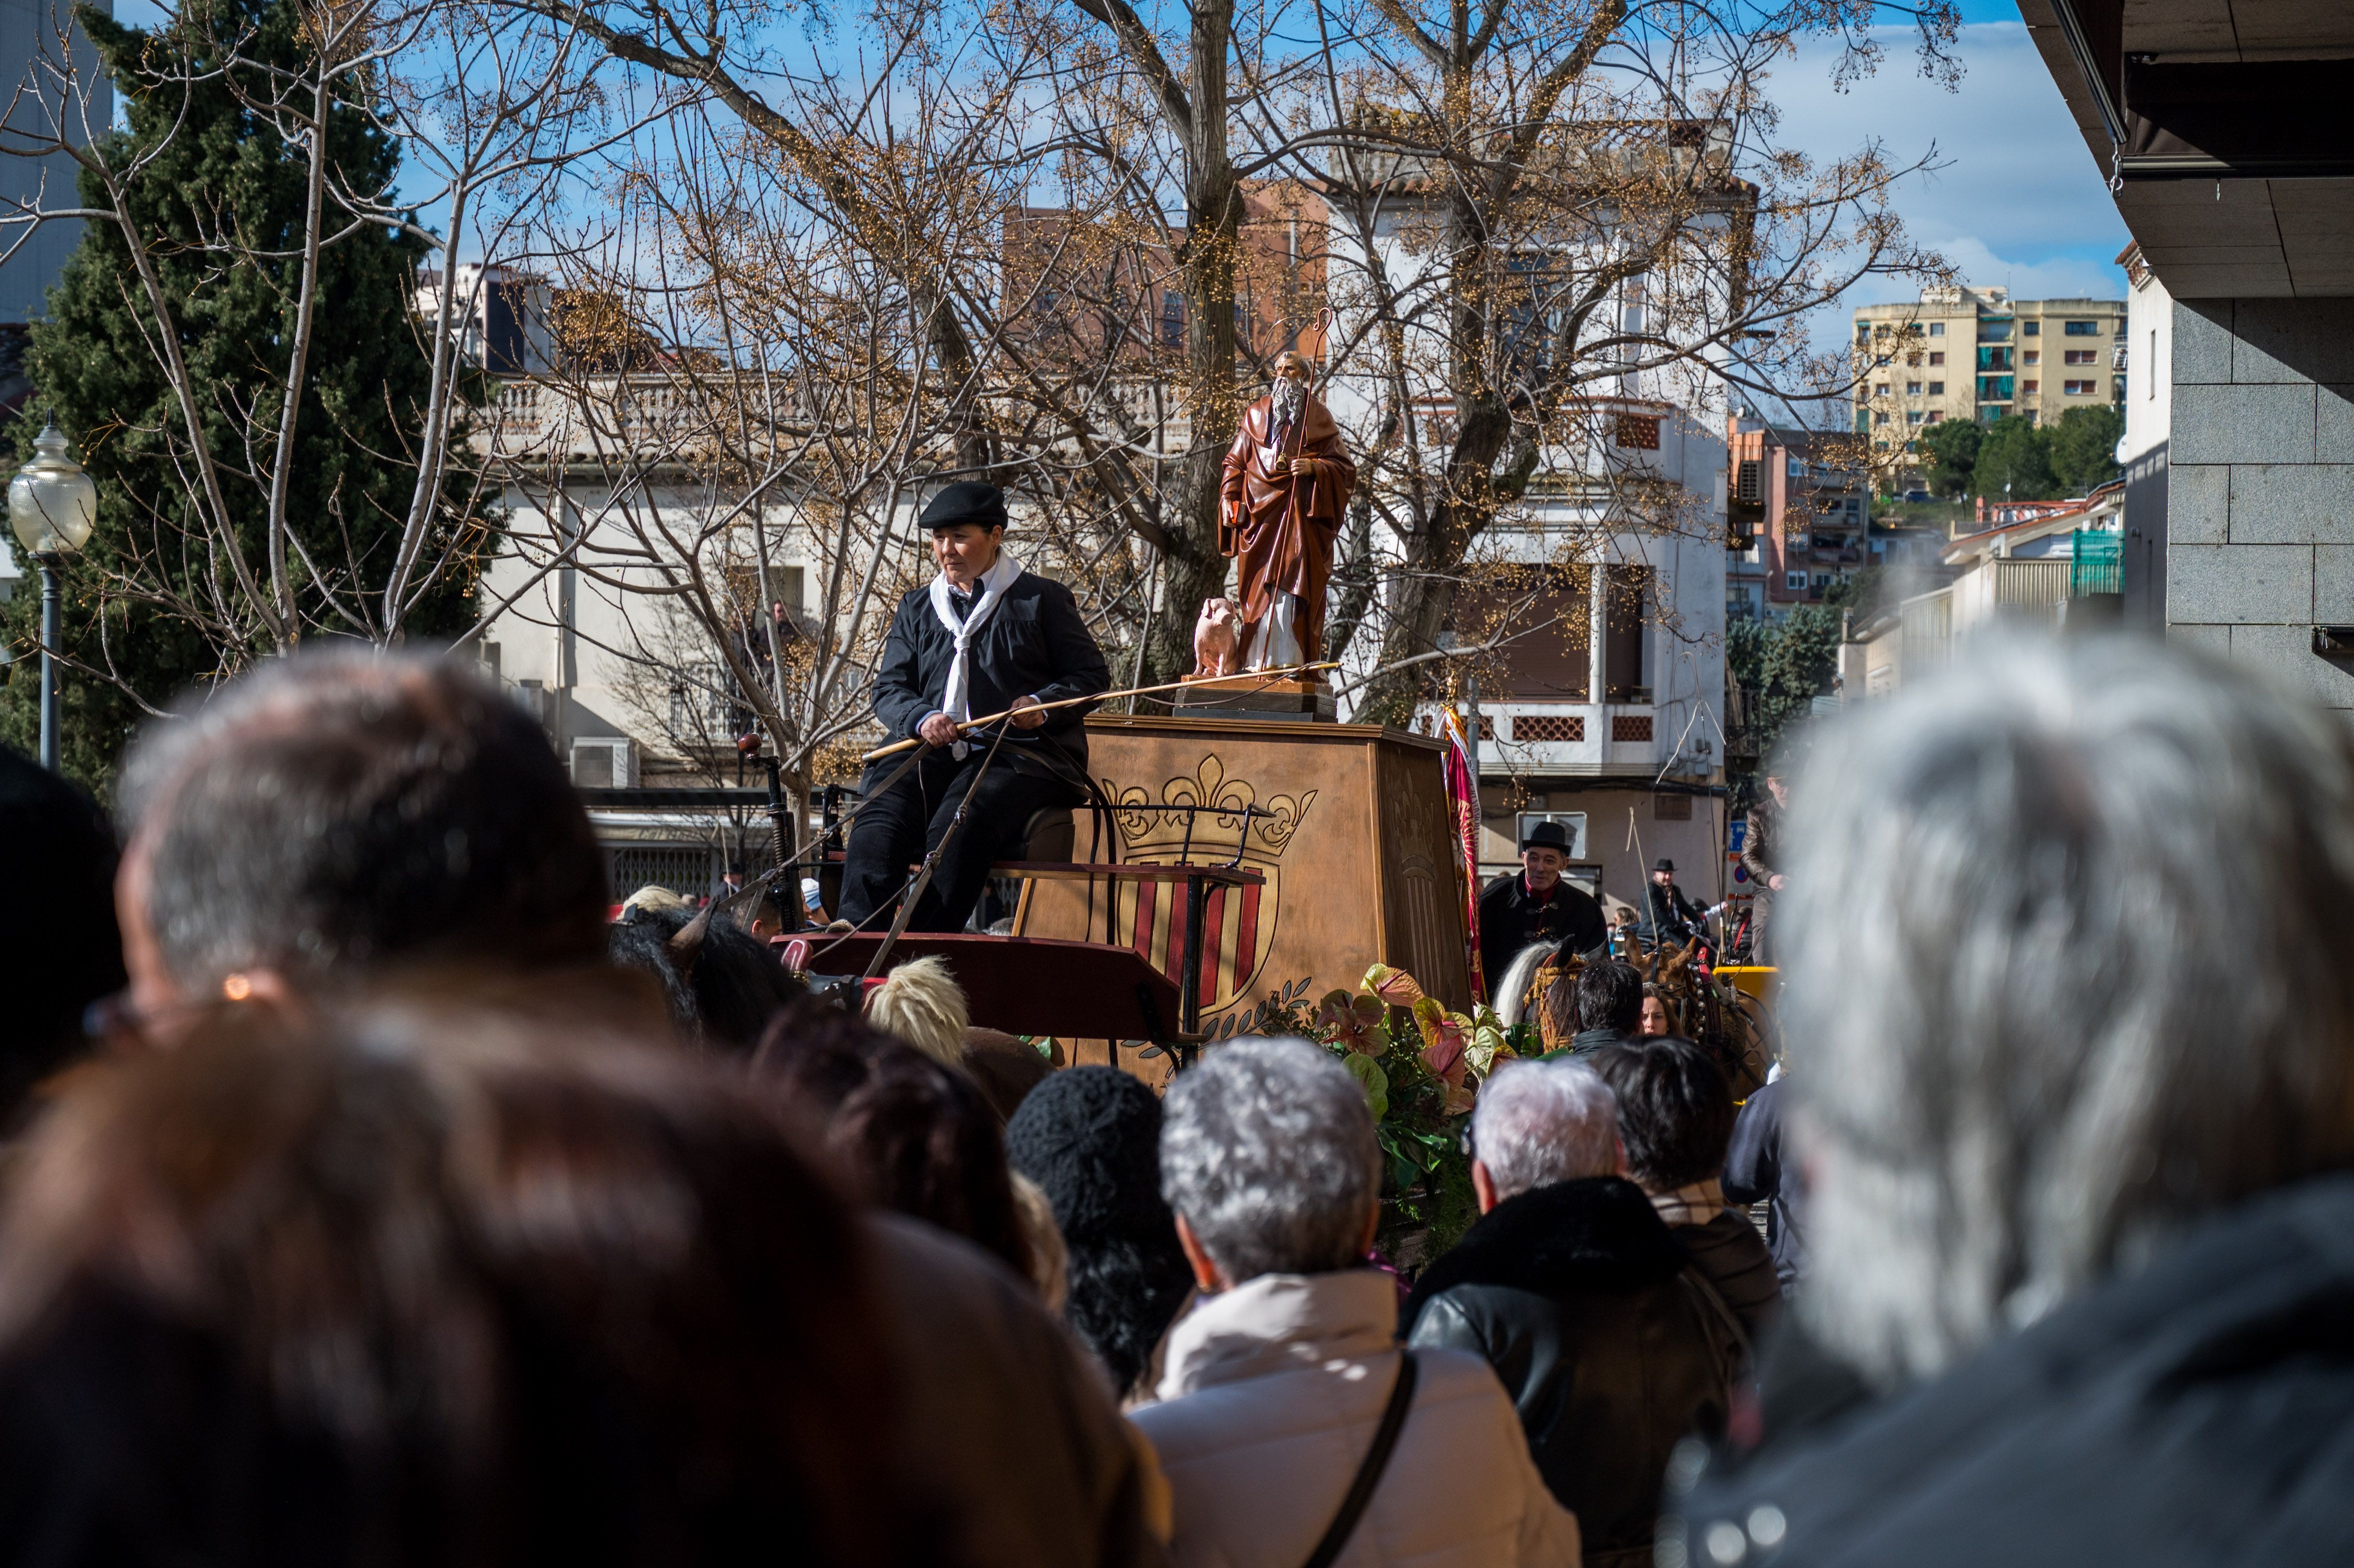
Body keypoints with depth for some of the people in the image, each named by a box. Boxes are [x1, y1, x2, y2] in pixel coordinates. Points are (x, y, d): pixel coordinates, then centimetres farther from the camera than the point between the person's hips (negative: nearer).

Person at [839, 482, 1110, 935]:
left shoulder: (1041, 600, 12)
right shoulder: (917, 608, 23)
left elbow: (1091, 675, 9)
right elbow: (888, 689, 15)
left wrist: (1044, 705, -12)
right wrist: (922, 719, -9)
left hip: (1018, 753, -3)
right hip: (931, 754, 4)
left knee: (960, 824, -34)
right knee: (877, 819, -28)